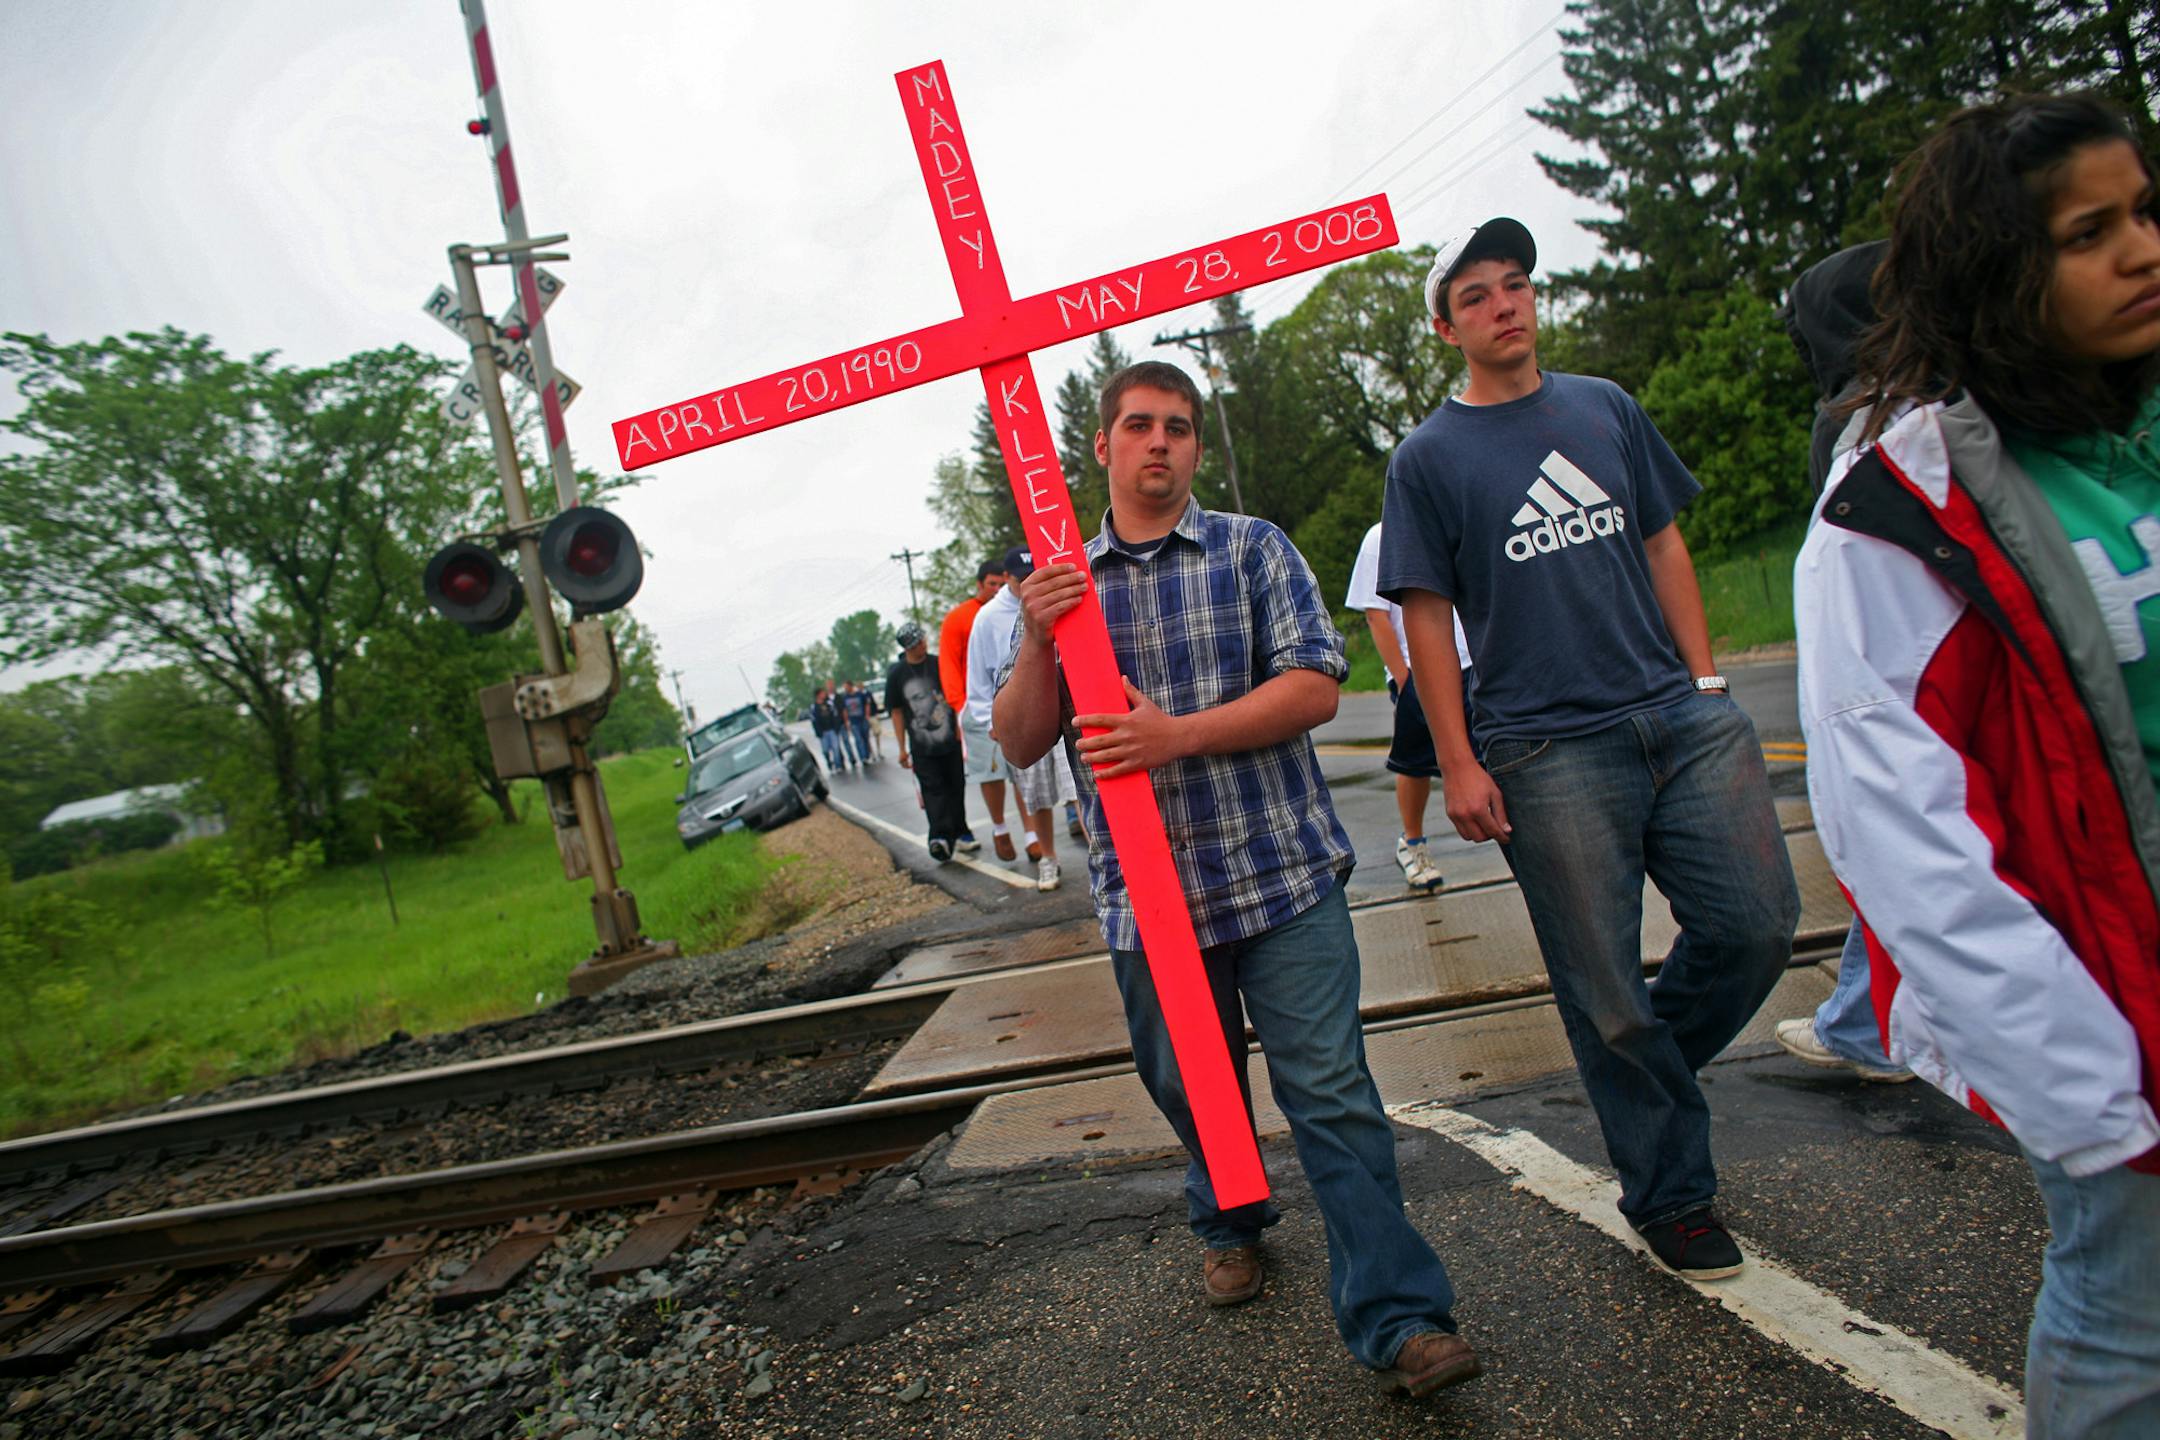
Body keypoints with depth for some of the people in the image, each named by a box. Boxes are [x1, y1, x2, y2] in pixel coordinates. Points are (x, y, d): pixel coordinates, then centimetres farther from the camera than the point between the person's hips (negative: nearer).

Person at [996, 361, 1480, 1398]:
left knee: (1329, 1089, -4)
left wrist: (1178, 735, -19)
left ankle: (1397, 1319, 5)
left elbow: (1315, 687, -7)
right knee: (1189, 1086, 17)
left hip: (1283, 873, -2)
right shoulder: (1059, 585, 10)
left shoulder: (1253, 549, 4)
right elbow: (1020, 743, 4)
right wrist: (1038, 642, -14)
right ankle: (1230, 1225, 44)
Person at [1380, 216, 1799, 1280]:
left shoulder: (1606, 407, 13)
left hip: (1681, 720, 5)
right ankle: (1668, 1195, 23)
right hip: (1548, 752, -4)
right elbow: (1426, 616, -1)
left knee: (1759, 924, 2)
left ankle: (1654, 1067, 31)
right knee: (1606, 991, 3)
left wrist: (1705, 683, 9)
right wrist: (1458, 764, -7)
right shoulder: (1428, 459, 1)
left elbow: (1663, 545, 17)